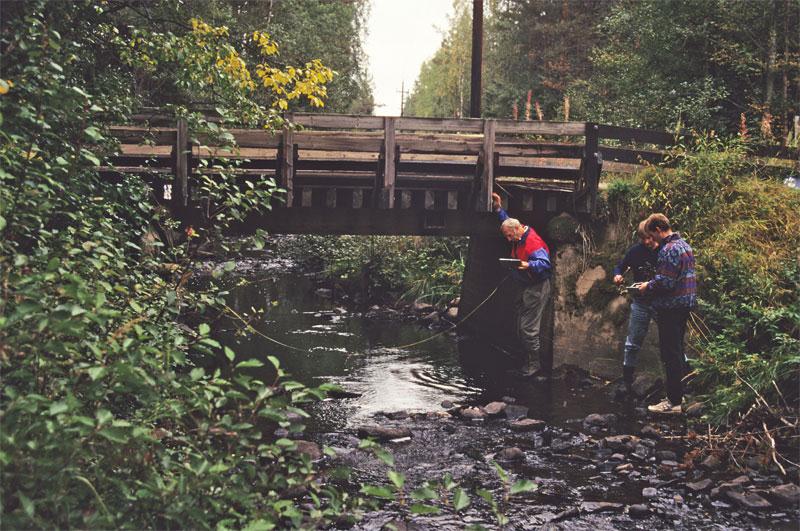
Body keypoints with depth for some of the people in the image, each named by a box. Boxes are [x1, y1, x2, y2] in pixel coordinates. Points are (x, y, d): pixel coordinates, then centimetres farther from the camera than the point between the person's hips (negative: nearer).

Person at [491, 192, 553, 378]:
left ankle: (532, 369, -4)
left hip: (536, 288, -11)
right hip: (525, 288, 11)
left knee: (529, 329, -11)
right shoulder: (519, 238, 9)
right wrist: (499, 209, 23)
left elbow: (545, 263, -33)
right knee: (522, 328, 13)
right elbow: (507, 221, 30)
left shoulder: (533, 242, -22)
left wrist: (529, 265, -47)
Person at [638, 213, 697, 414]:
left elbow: (665, 282, -24)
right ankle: (680, 393, 26)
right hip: (685, 305, 10)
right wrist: (653, 284, 17)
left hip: (671, 306, -10)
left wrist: (647, 288, -6)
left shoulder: (669, 249, -18)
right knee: (678, 351, 18)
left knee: (671, 354, -5)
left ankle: (674, 402, -1)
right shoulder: (684, 245, 14)